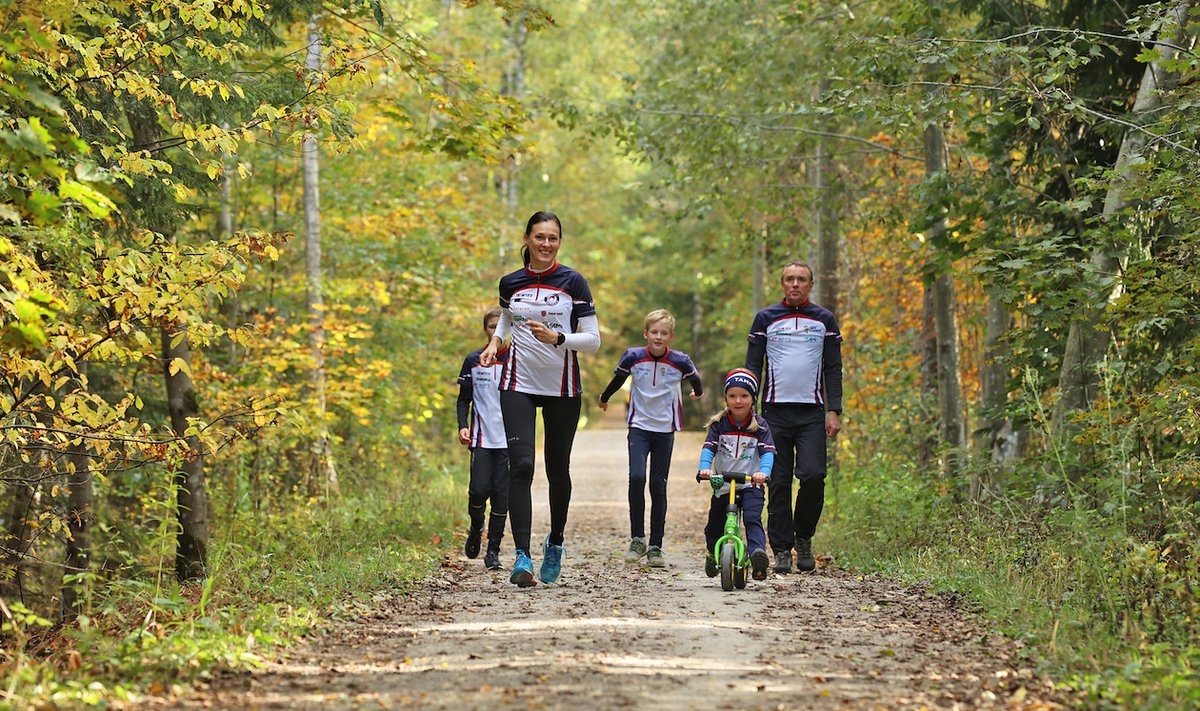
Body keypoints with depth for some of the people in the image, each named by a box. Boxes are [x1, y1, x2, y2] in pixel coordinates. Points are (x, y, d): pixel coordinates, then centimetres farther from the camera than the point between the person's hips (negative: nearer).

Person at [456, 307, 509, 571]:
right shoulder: (473, 360, 6)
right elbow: (464, 399, 11)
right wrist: (463, 426, -5)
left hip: (509, 439, 0)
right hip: (482, 438, 0)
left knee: (501, 494, -3)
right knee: (479, 489, -11)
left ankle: (493, 550, 4)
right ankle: (476, 529, 20)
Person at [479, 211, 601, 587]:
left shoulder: (573, 282, -4)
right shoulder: (510, 283, 4)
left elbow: (593, 339, -5)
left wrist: (556, 338, -21)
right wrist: (495, 343, 8)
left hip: (562, 387, -1)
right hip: (518, 385, 1)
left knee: (557, 469, 10)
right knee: (520, 466, -14)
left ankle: (555, 542, 35)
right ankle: (522, 556, -19)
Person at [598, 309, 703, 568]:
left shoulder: (680, 362, -8)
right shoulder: (633, 357, -7)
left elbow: (694, 379, 16)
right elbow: (618, 379, 14)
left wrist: (698, 392, 36)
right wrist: (604, 398, 31)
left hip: (665, 429, 0)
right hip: (639, 426, 0)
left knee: (658, 487, 1)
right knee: (637, 477, -19)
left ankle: (656, 547, 8)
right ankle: (637, 539, -8)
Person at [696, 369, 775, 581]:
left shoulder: (760, 426, -1)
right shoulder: (719, 424, 2)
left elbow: (767, 451, -14)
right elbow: (708, 447, -10)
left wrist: (763, 472, -35)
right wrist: (704, 468, -31)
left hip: (750, 484, -2)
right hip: (722, 485, 2)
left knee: (752, 518, -25)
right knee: (714, 527, 10)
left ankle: (758, 552, -42)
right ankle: (712, 555, 38)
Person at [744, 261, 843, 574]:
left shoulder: (824, 320, 10)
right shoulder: (765, 319, 8)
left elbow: (833, 368, 9)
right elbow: (753, 366, 8)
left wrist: (834, 411, -1)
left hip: (812, 412, 0)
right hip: (776, 411, 0)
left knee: (813, 475, -15)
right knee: (779, 482, -1)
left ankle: (804, 536, 7)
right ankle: (782, 550, 5)